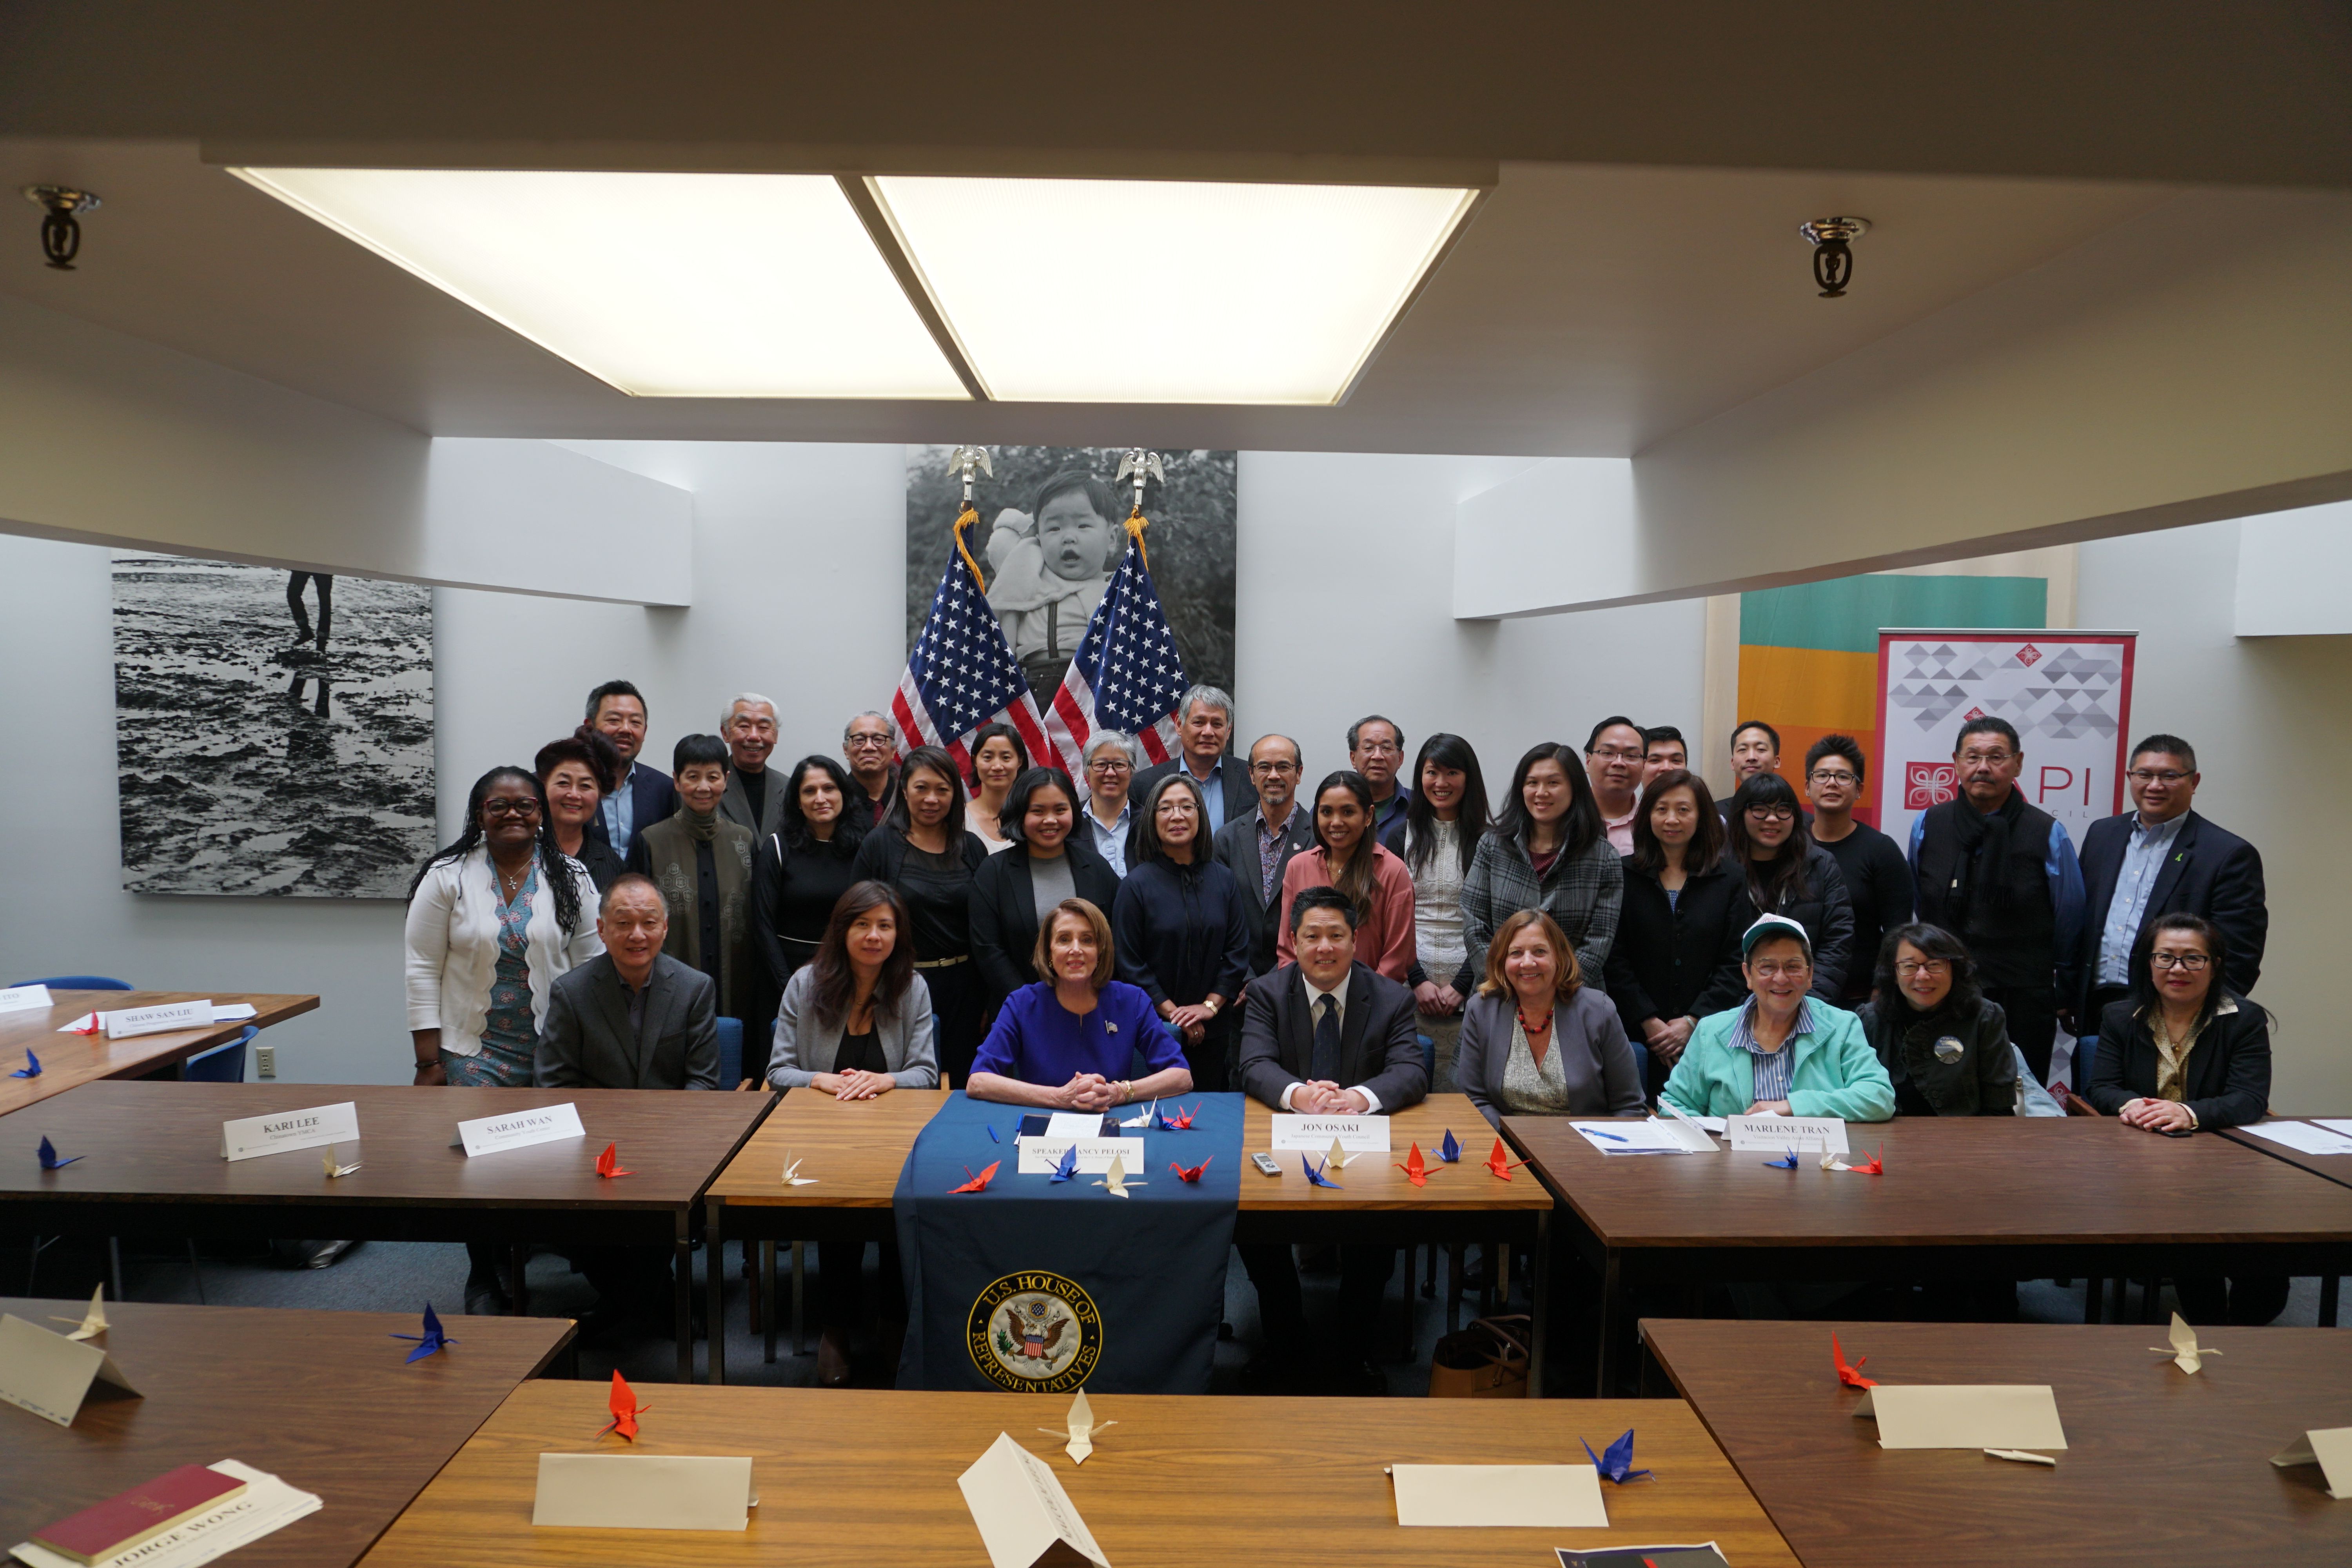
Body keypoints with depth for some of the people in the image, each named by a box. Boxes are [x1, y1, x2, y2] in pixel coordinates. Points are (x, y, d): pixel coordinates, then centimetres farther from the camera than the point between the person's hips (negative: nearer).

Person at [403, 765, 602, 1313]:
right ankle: (484, 1279, 18)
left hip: (553, 1050, 1)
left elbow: (592, 965, 4)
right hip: (475, 1051, -1)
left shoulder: (570, 879, 2)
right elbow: (423, 968, -1)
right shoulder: (448, 877, -1)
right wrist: (429, 1059, -5)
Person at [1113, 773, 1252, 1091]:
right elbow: (1128, 963, -5)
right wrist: (1172, 1013, -9)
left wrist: (1210, 1006, -6)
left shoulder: (1223, 880, 5)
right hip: (1154, 1028, -3)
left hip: (1214, 1029, 3)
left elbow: (1238, 951, 5)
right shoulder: (1137, 884, -5)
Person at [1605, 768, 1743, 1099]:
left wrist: (1692, 1021, -8)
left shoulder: (1728, 881, 8)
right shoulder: (1623, 876, 5)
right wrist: (1649, 1021, -10)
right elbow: (1614, 960, -1)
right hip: (1636, 1036, 0)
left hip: (1706, 1035, 1)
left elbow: (1734, 962, 2)